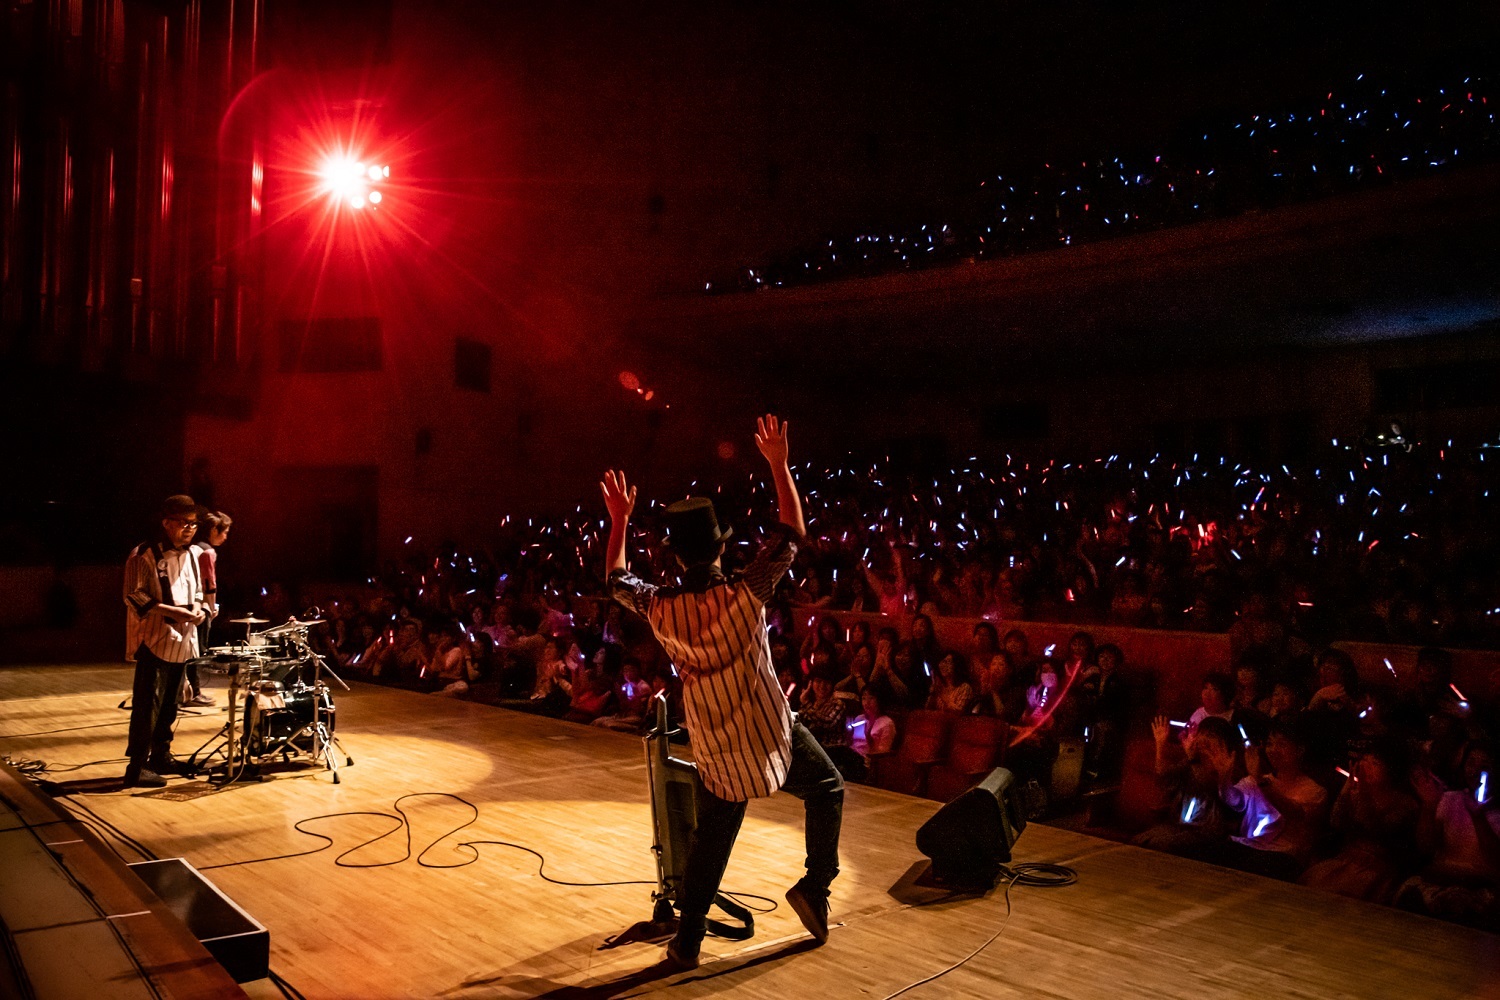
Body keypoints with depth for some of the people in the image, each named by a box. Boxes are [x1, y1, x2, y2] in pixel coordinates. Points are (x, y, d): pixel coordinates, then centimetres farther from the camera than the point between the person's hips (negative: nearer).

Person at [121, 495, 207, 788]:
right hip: (154, 641, -7)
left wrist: (198, 609, 2)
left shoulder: (190, 555, 14)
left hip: (182, 642, 8)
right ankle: (137, 768, 0)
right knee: (147, 705, -6)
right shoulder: (144, 555, -10)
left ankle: (161, 757, 26)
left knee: (169, 704, 15)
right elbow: (134, 596, -15)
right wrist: (172, 612, -22)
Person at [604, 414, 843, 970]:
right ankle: (815, 886, 13)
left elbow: (617, 580, 11)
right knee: (826, 789, 20)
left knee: (711, 839, 16)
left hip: (715, 750, 3)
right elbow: (792, 533, -11)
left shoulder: (660, 610, -11)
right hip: (772, 735, -3)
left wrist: (619, 520, 17)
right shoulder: (744, 594, -20)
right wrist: (779, 465, -7)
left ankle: (688, 941, 24)